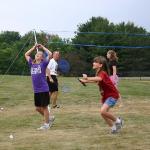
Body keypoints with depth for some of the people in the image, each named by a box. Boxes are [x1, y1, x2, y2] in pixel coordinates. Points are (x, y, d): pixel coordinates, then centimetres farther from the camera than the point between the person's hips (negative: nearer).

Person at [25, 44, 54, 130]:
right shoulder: (32, 64, 10)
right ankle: (49, 118, 31)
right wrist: (34, 48, 17)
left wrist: (42, 47, -2)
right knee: (38, 108, 12)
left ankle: (46, 124, 12)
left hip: (44, 90, -6)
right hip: (36, 90, 6)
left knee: (44, 107, 1)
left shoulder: (43, 64, -3)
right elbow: (26, 54, 22)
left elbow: (50, 54, -14)